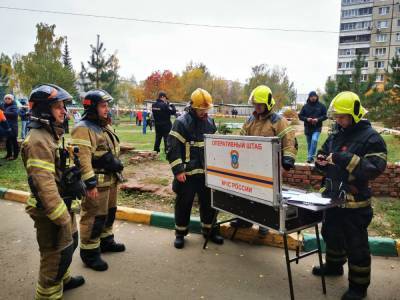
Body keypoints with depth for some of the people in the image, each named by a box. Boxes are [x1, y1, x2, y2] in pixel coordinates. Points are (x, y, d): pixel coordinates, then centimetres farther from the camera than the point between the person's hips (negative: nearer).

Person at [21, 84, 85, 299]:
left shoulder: (52, 134, 9)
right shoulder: (38, 140, -23)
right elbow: (44, 185, -28)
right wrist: (62, 218, -26)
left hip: (63, 204, 10)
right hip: (50, 210, -10)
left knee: (70, 243, 25)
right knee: (56, 255, 5)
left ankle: (62, 278, 47)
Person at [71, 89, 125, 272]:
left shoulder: (105, 126, 13)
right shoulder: (83, 129, -19)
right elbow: (83, 159, -25)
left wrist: (117, 171, 22)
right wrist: (90, 184, -27)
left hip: (111, 179, 10)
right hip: (97, 181, -10)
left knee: (109, 212, 21)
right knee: (94, 217, 0)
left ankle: (106, 240, 40)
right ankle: (89, 252, 15)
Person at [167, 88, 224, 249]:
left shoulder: (210, 122, 8)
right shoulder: (181, 122, -10)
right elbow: (172, 148, -13)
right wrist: (178, 170, -17)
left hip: (207, 172, 5)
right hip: (187, 172, -5)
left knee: (209, 202, 14)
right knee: (184, 204, 7)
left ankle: (208, 229, 32)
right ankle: (180, 232, 23)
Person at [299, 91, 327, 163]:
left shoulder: (321, 106, -1)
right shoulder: (305, 106, 2)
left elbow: (325, 116, 1)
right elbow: (300, 116, 4)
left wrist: (318, 119, -16)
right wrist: (306, 119, -15)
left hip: (317, 128, -2)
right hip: (308, 128, 2)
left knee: (314, 140, -24)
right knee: (309, 143, 11)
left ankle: (310, 157, -19)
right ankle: (311, 158, 25)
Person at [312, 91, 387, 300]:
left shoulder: (370, 138, -14)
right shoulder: (336, 134, 7)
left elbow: (375, 169, -23)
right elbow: (326, 158, 19)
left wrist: (348, 159, -31)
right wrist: (321, 161, -4)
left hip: (355, 202, -7)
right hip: (333, 197, 7)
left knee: (356, 245, 6)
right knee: (331, 234, 23)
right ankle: (333, 266, 47)